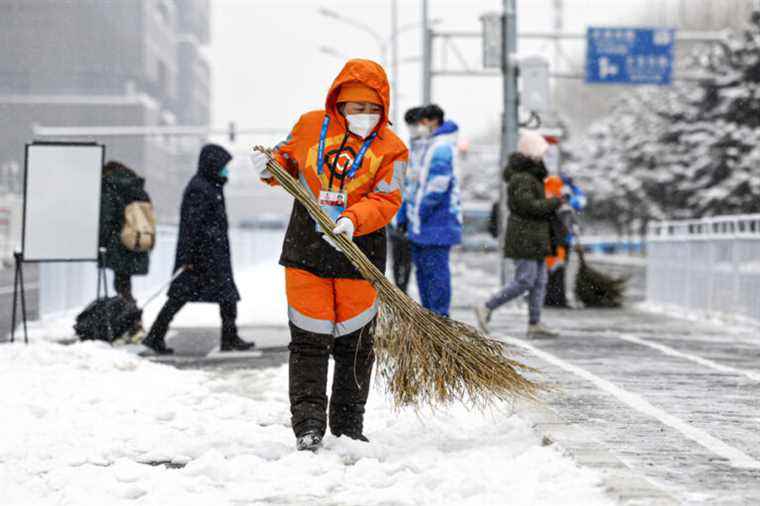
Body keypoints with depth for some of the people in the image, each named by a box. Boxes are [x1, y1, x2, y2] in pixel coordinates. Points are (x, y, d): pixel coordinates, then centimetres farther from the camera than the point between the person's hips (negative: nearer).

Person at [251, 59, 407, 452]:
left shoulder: (390, 149, -2)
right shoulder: (310, 126, 4)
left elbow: (385, 199, -10)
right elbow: (288, 158, 19)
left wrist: (353, 220, -28)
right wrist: (270, 168, -4)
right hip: (306, 252, 1)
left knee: (355, 342, 7)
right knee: (308, 339, -3)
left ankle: (348, 425, 21)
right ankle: (308, 423, 0)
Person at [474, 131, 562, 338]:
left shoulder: (529, 174, 15)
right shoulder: (521, 178, -17)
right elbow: (529, 205, -25)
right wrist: (555, 203, -16)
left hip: (534, 238, 10)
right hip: (525, 237, -10)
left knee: (540, 281, 7)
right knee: (525, 281, -11)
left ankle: (534, 324, 7)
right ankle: (486, 309, -3)